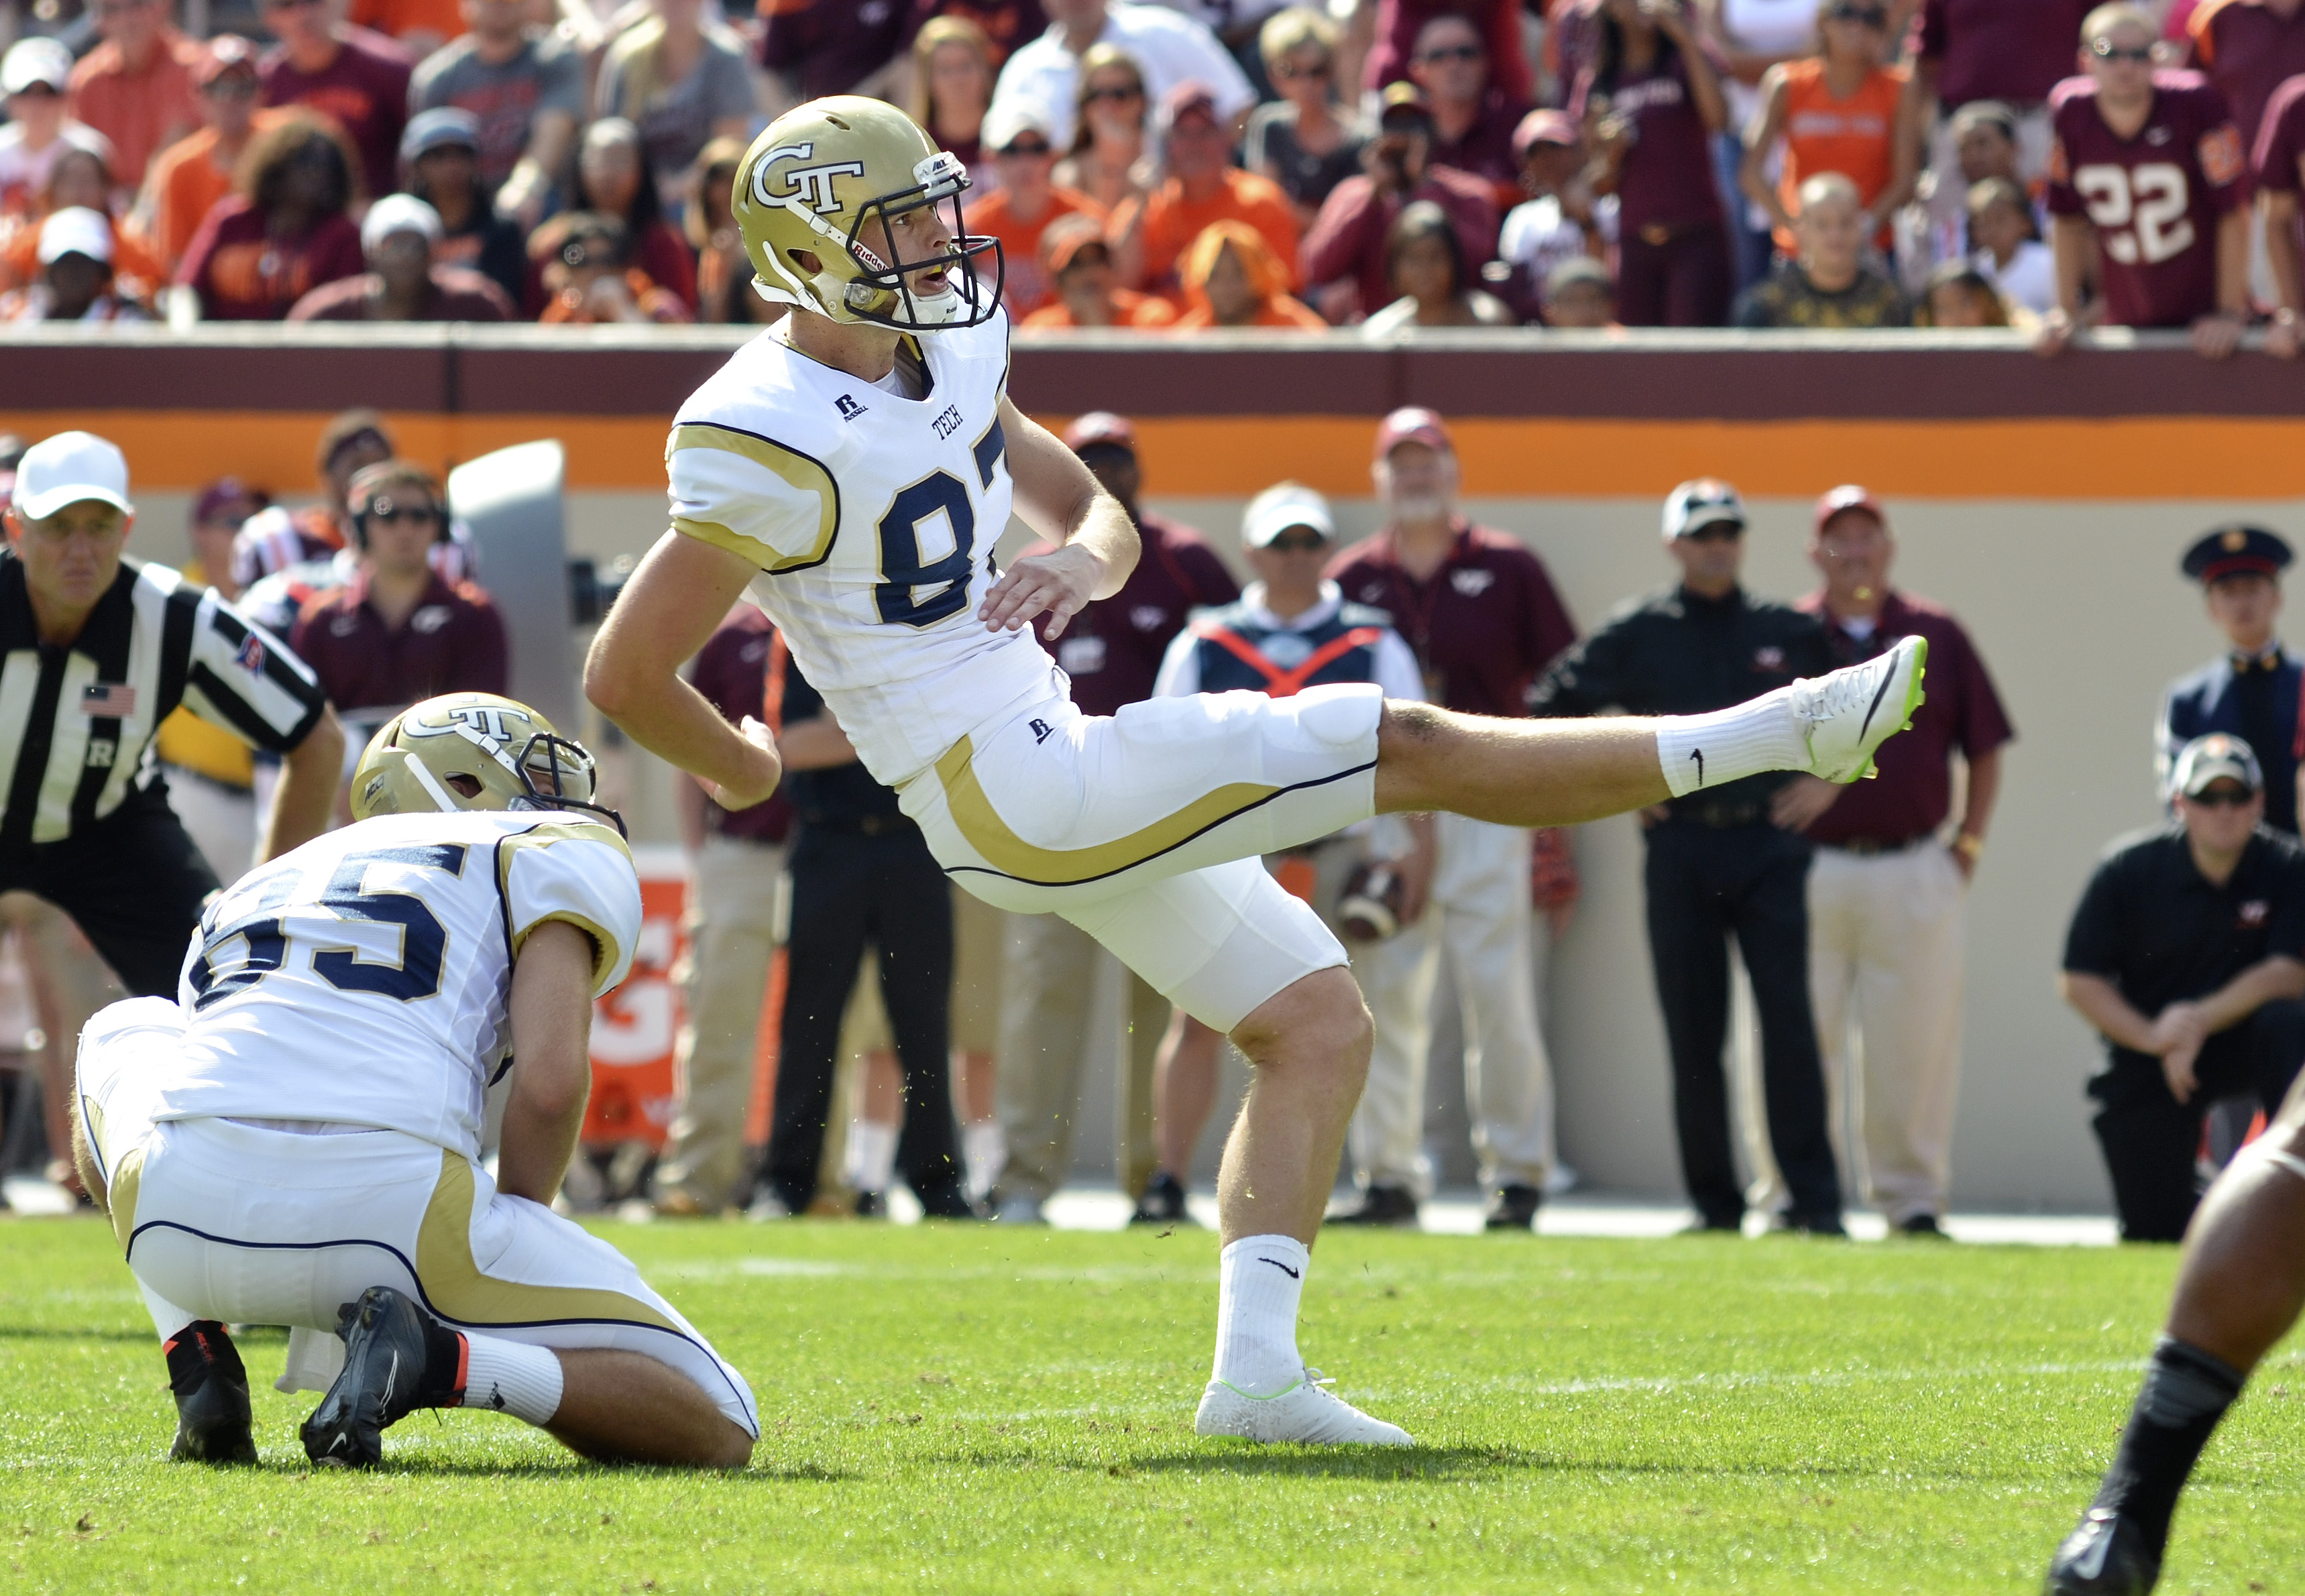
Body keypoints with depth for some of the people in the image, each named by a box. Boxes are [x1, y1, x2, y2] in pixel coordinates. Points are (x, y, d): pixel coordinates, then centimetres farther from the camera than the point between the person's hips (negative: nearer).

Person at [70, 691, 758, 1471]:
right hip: (387, 1197, -4)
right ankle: (436, 1359, -14)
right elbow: (551, 1080, 1)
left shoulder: (256, 889, 35)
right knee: (716, 1430, 11)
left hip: (181, 1222, 4)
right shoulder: (559, 855, 18)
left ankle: (200, 1372, 19)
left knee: (122, 1037, 42)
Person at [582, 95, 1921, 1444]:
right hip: (1016, 793, -10)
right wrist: (743, 774, 4)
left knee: (1317, 1025, 9)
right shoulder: (773, 447, -20)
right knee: (1406, 747, -9)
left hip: (1058, 762, 10)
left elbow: (1094, 511, 17)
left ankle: (1257, 1368, 2)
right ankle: (1777, 736, -5)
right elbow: (626, 676, -14)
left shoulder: (948, 348, 7)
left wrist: (1083, 559, -9)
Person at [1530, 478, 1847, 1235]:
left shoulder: (1790, 632, 10)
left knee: (1788, 1021, -9)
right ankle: (1713, 1199, 7)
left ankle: (1813, 1200, -11)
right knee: (1693, 1031, 1)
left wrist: (1825, 780, 7)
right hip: (1681, 848, 0)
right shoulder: (1636, 634, 8)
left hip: (1770, 842, 0)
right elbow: (1549, 709, 12)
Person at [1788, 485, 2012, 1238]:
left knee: (1915, 1045, 2)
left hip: (1915, 873, 1)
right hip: (1805, 875, -1)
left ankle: (1912, 1197, 10)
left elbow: (1985, 749, 13)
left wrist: (1968, 844, 5)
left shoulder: (1937, 636, 8)